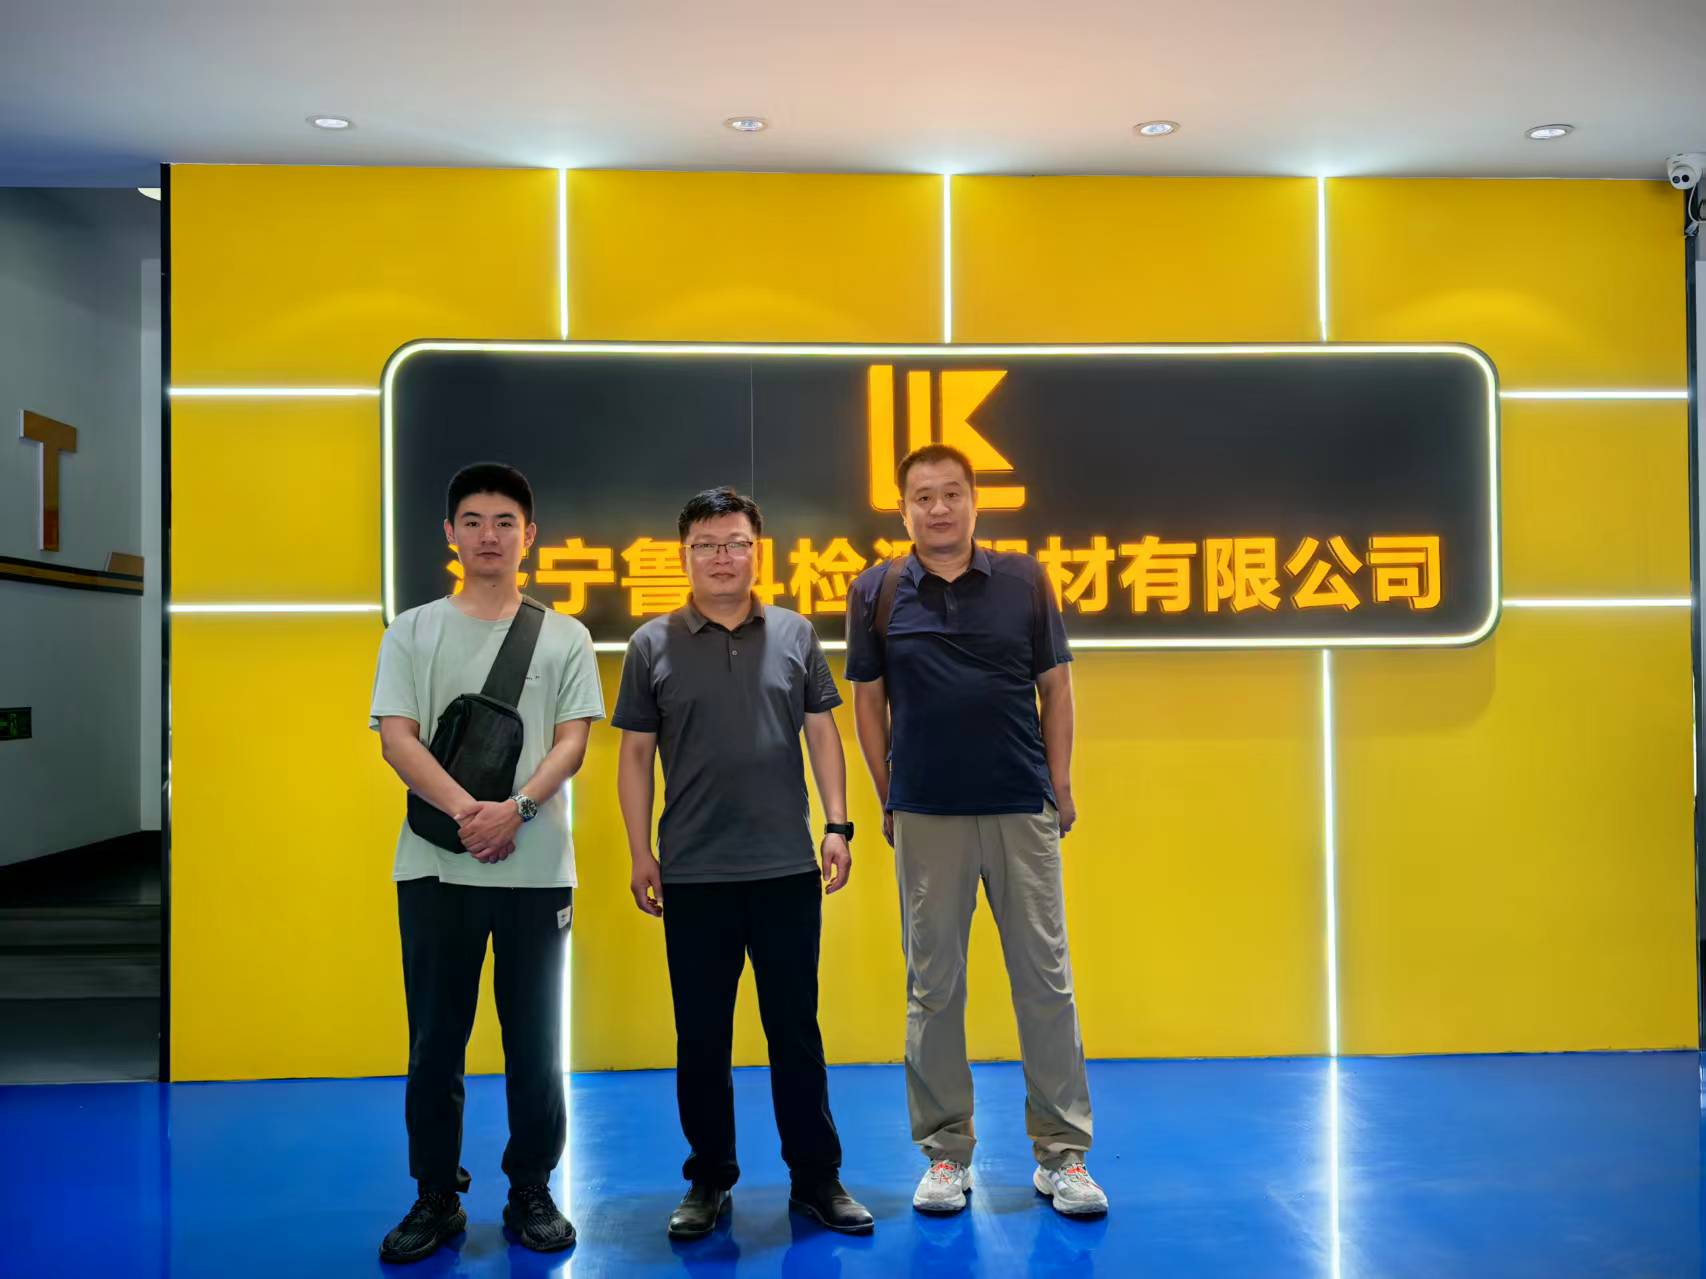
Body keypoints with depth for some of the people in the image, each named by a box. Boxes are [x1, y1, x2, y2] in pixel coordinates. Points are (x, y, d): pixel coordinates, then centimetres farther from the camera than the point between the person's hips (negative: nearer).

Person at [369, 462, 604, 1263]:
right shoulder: (413, 632, 7)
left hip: (537, 867, 0)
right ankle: (436, 1197, 19)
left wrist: (518, 808, -18)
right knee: (435, 1039, 6)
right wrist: (465, 811, -18)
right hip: (435, 866, 0)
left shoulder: (563, 637, 7)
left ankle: (530, 1192, 19)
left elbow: (572, 740, -1)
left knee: (534, 1039, 5)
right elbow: (397, 739, -3)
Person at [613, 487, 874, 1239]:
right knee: (701, 1036, 9)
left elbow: (822, 735, 8)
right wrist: (640, 854, 0)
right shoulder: (652, 645, 1)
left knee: (796, 1029, 8)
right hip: (693, 874, 0)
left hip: (787, 868, 1)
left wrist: (838, 825, 0)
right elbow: (635, 756, 3)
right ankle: (709, 1180, 24)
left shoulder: (795, 635, 4)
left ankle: (816, 1178, 21)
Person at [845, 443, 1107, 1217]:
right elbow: (868, 703, 6)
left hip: (1023, 811, 0)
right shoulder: (877, 592, 2)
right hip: (926, 818, 0)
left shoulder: (1023, 580, 3)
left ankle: (1061, 1152, 15)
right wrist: (888, 801, 4)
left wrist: (1060, 786, 3)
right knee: (933, 986, 7)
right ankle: (945, 1153, 20)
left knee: (1045, 979, 4)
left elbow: (1055, 687, 6)